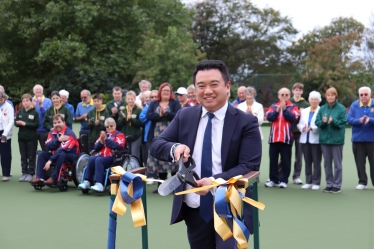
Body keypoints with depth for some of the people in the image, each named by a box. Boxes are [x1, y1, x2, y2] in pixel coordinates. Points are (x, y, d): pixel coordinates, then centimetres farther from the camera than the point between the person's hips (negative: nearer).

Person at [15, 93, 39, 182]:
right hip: (21, 137, 4)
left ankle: (30, 173, 7)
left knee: (31, 157, 2)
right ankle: (24, 173, 16)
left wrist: (25, 124, -17)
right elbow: (16, 122, 11)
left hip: (31, 138, -4)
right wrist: (18, 123, -11)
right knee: (23, 157, 9)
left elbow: (36, 124, -12)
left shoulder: (35, 113, -6)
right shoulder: (20, 112, 8)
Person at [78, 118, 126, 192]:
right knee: (91, 159, -25)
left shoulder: (119, 135, 6)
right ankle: (87, 182, -28)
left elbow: (118, 147, -13)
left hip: (113, 157, -5)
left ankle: (99, 184, -41)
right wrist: (101, 141, -4)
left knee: (99, 160, -32)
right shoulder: (103, 134, 22)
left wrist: (106, 139, -9)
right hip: (101, 155, 5)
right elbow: (96, 148, 16)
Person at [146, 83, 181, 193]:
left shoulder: (175, 103, 6)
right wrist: (160, 114, -14)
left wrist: (166, 113, -16)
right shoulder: (153, 104, 14)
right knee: (159, 160, 4)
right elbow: (148, 116, -1)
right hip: (157, 136, 3)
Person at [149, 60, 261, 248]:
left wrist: (215, 181, -30)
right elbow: (155, 146, 4)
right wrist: (174, 148, -21)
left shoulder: (246, 122, -7)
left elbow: (249, 167, -13)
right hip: (194, 210, 4)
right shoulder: (184, 116, 5)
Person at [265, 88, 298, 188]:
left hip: (286, 138, -3)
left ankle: (284, 180, 7)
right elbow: (269, 117, -4)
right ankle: (273, 179, 14)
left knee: (285, 160, 0)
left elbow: (292, 117, -12)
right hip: (274, 137, 3)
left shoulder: (293, 107, 5)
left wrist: (284, 109, -18)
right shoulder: (273, 106, 12)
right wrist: (277, 110, -17)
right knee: (273, 160, 6)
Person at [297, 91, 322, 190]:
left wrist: (313, 128, -22)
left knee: (316, 162, -3)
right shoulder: (304, 111, 16)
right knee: (307, 162, 8)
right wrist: (302, 128, -8)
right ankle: (308, 182, 14)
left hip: (316, 140, -5)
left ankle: (316, 183, 3)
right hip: (305, 140, 5)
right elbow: (299, 124, 13)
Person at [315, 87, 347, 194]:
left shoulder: (341, 108, -2)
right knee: (327, 164, 9)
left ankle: (337, 185, 6)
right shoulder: (322, 109, 8)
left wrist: (333, 121, -23)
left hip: (337, 139, -3)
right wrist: (323, 121, -16)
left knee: (337, 164, 0)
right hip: (324, 139, 4)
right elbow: (317, 122, 4)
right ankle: (329, 184, 17)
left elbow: (343, 122, -7)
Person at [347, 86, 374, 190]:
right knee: (360, 162, 5)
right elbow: (349, 119, -4)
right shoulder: (354, 105, 2)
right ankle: (362, 182, 14)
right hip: (357, 139, 2)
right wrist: (359, 120, -22)